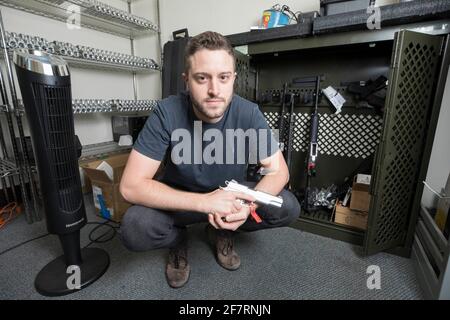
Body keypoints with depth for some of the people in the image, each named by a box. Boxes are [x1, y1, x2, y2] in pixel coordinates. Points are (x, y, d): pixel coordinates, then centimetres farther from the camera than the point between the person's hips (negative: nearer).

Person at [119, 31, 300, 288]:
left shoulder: (248, 113, -20)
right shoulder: (167, 113, -24)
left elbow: (278, 171, -14)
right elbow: (131, 185, -26)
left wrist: (249, 204, -35)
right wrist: (205, 202, -37)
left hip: (230, 194, 2)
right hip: (181, 198, -1)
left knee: (288, 208, -18)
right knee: (134, 229, -29)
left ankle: (221, 232, 9)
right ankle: (178, 239, 9)